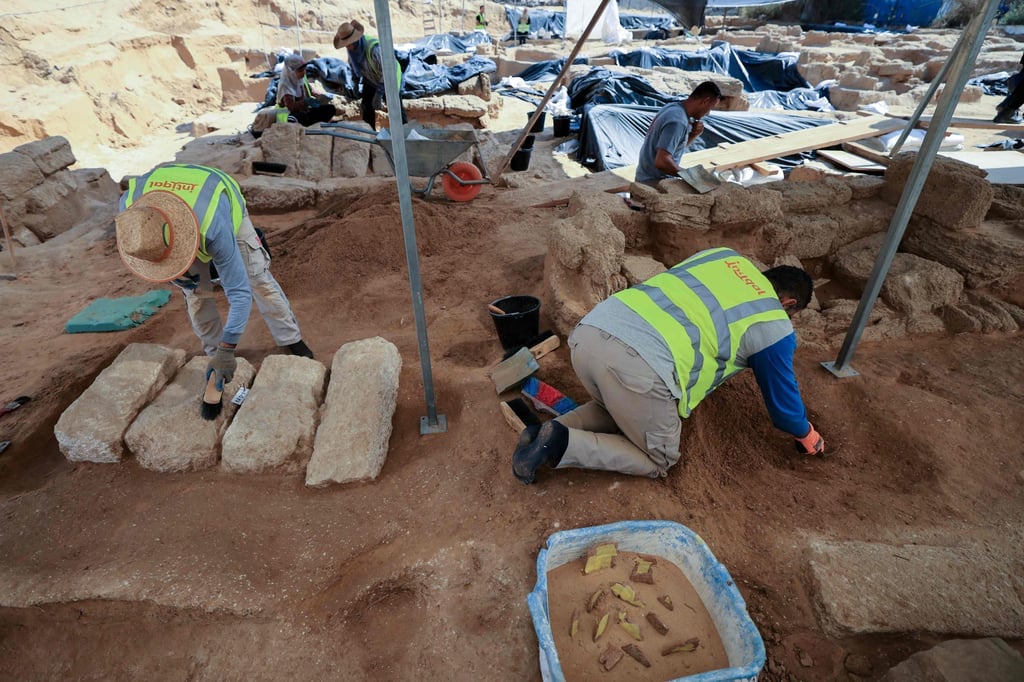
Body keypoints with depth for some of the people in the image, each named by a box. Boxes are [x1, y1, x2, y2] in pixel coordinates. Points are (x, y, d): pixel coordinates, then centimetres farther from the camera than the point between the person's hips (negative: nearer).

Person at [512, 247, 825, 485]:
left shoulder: (723, 256, 28)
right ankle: (562, 444, -1)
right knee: (658, 461, 20)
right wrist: (807, 435, 48)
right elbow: (782, 396, 27)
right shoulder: (774, 327, 15)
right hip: (639, 364, -7)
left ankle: (550, 432, 12)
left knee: (616, 409, 36)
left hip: (591, 330, 7)